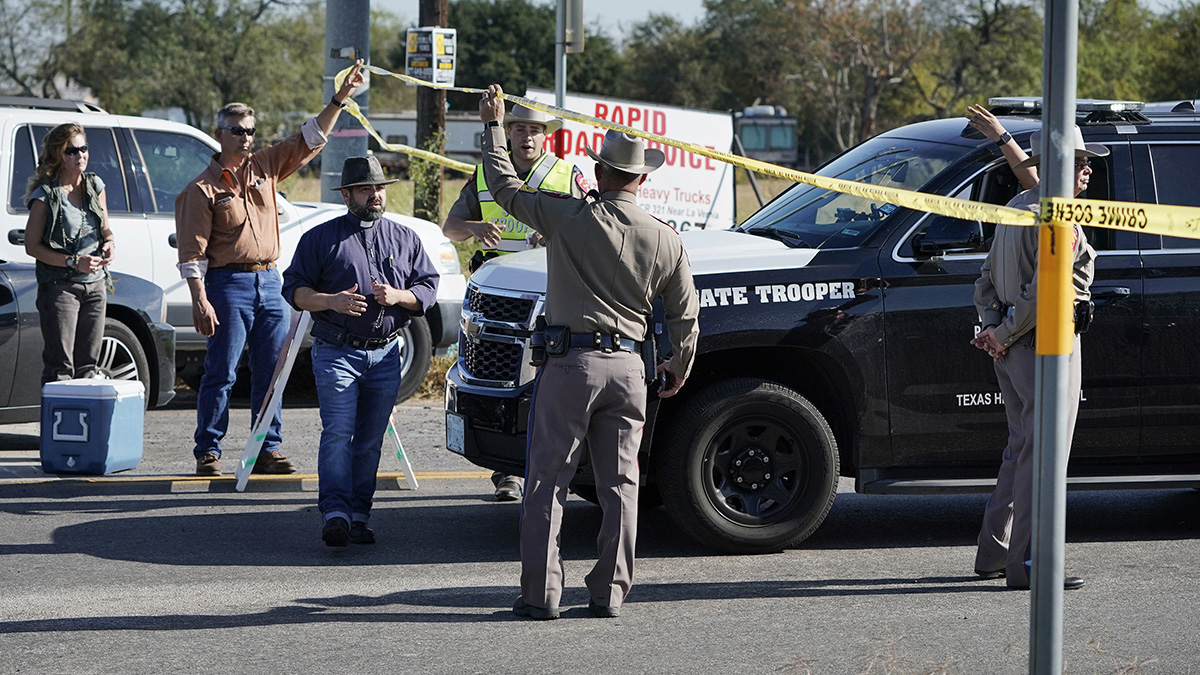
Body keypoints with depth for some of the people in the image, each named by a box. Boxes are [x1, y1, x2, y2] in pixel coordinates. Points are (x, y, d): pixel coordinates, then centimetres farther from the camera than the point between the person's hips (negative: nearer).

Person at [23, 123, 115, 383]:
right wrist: (74, 262, -17)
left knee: (88, 366, 9)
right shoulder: (46, 195, -9)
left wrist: (109, 243, -3)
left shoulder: (95, 186, 9)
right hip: (60, 286, -6)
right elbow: (32, 245, -9)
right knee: (60, 367, -7)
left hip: (95, 286, 6)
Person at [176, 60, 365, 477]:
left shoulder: (265, 168, 12)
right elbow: (192, 251, -7)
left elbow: (310, 139, 13)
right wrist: (199, 300, -15)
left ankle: (268, 450, 11)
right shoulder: (204, 188, -3)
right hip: (228, 285, -5)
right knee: (221, 372, -5)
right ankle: (208, 451, 0)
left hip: (269, 281, 6)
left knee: (270, 372, 5)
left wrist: (340, 99, 2)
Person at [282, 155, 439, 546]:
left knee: (371, 440, 3)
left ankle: (359, 515, 7)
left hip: (386, 355, 3)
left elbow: (429, 288, 12)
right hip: (337, 352, -3)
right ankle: (335, 513, -20)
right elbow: (294, 289, 3)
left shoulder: (405, 239, 14)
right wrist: (330, 301, -16)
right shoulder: (321, 238, 6)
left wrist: (398, 296, -9)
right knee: (338, 433, -15)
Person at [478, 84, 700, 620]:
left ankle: (541, 593, 0)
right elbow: (685, 317, 11)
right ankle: (609, 593, 8)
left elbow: (504, 186, 7)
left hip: (570, 362, -3)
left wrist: (493, 125, 21)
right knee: (620, 485, 9)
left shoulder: (569, 219, -6)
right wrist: (679, 370, 28)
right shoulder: (665, 240, 3)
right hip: (628, 367, 3)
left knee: (547, 481, 2)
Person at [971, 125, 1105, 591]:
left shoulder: (1015, 209, 14)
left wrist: (995, 327, 1)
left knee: (1021, 448, 18)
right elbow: (1043, 294, -25)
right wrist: (1003, 336, -16)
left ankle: (995, 553, 24)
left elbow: (987, 281, 14)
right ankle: (1028, 564, -8)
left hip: (1013, 349, 10)